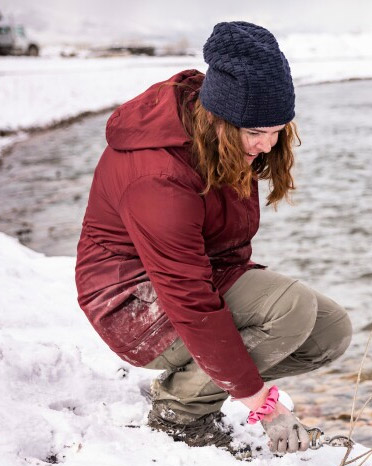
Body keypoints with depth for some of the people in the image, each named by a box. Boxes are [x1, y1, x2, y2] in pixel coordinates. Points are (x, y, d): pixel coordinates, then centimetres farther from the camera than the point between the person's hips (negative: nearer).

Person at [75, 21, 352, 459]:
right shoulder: (160, 178, -33)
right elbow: (193, 306, -32)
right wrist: (261, 402, -28)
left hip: (206, 271, 9)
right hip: (136, 301, -9)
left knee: (332, 331, -3)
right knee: (293, 305, -30)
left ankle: (187, 379, 7)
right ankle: (179, 407, -10)